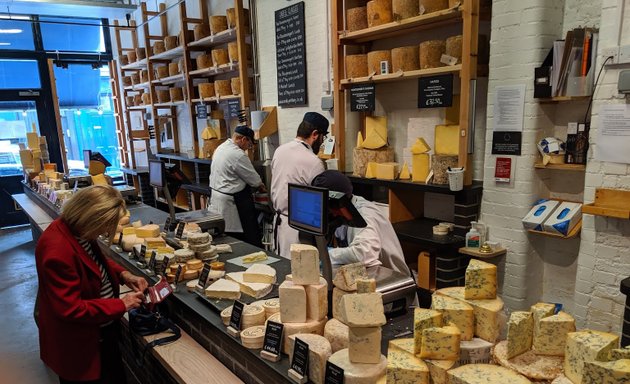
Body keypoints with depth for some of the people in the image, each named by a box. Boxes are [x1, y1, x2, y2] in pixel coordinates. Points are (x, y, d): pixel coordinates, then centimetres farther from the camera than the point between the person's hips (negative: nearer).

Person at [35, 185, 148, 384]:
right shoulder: (57, 250, -33)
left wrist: (123, 274, -4)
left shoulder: (77, 231, -7)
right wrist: (122, 305, -22)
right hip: (78, 344, -8)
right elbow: (71, 309, -29)